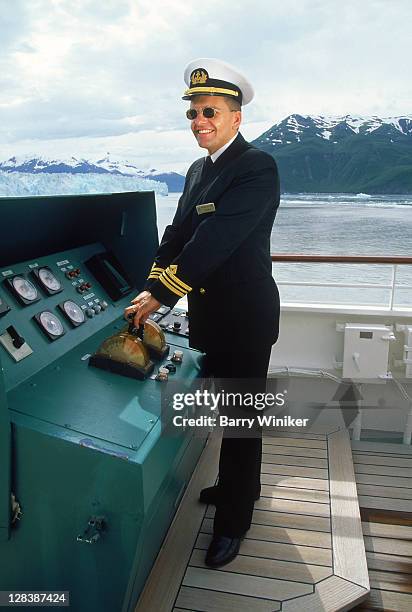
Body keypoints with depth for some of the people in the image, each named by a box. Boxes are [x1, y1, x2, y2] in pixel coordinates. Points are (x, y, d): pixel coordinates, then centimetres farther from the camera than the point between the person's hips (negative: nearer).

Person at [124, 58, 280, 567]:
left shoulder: (257, 167, -16)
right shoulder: (198, 170, 11)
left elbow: (216, 238, -26)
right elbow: (178, 232, 5)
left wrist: (162, 294, -27)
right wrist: (152, 285, -10)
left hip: (244, 316, -8)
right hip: (208, 312, 8)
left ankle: (233, 519, 25)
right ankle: (241, 485, 44)